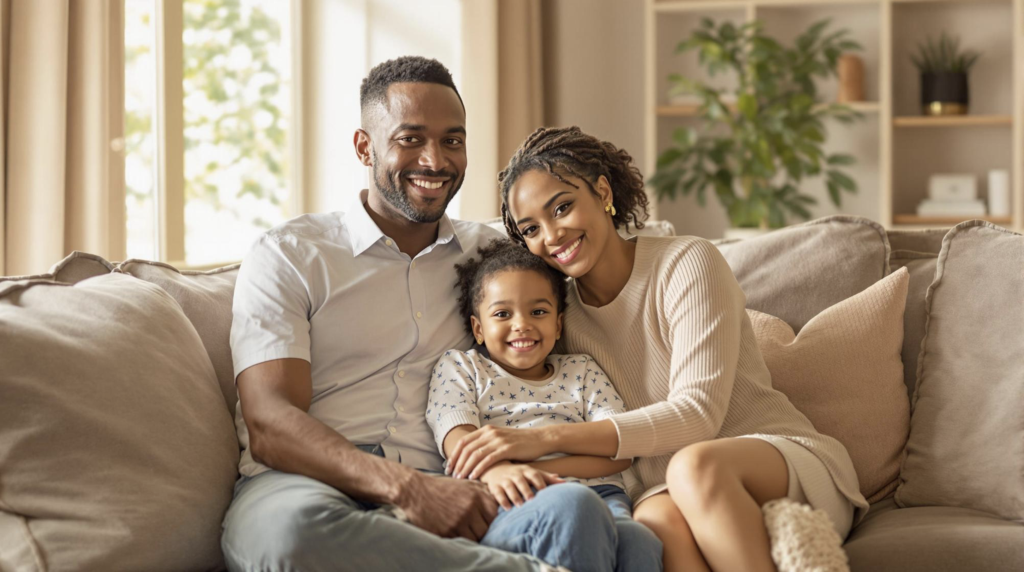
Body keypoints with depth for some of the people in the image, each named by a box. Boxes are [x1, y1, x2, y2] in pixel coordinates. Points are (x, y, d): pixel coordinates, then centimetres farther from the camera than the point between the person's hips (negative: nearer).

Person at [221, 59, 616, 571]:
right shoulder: (287, 256, 9)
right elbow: (269, 424, -5)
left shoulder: (490, 253, 23)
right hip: (307, 488, 0)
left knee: (575, 512, -34)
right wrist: (405, 488, -22)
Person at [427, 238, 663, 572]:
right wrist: (499, 470, -25)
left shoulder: (581, 371, 28)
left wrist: (535, 462, -8)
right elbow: (458, 439, 2)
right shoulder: (458, 367, 23)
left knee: (639, 541, -37)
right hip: (514, 501, -2)